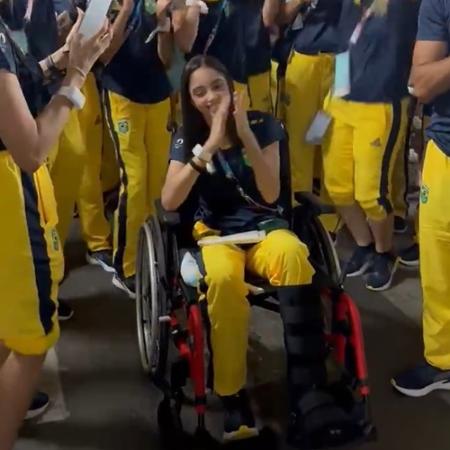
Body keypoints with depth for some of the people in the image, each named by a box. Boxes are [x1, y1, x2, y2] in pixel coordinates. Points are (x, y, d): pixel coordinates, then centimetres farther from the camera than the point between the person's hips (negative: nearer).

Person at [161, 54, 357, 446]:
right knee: (223, 278, -38)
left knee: (293, 255, -37)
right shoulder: (187, 138, 0)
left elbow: (271, 194, -10)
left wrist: (245, 134, -20)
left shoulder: (262, 124, -2)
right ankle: (232, 398, -24)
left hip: (265, 225, 0)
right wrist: (210, 145, -21)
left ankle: (308, 393, -34)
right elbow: (169, 201, -14)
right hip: (215, 231, 0)